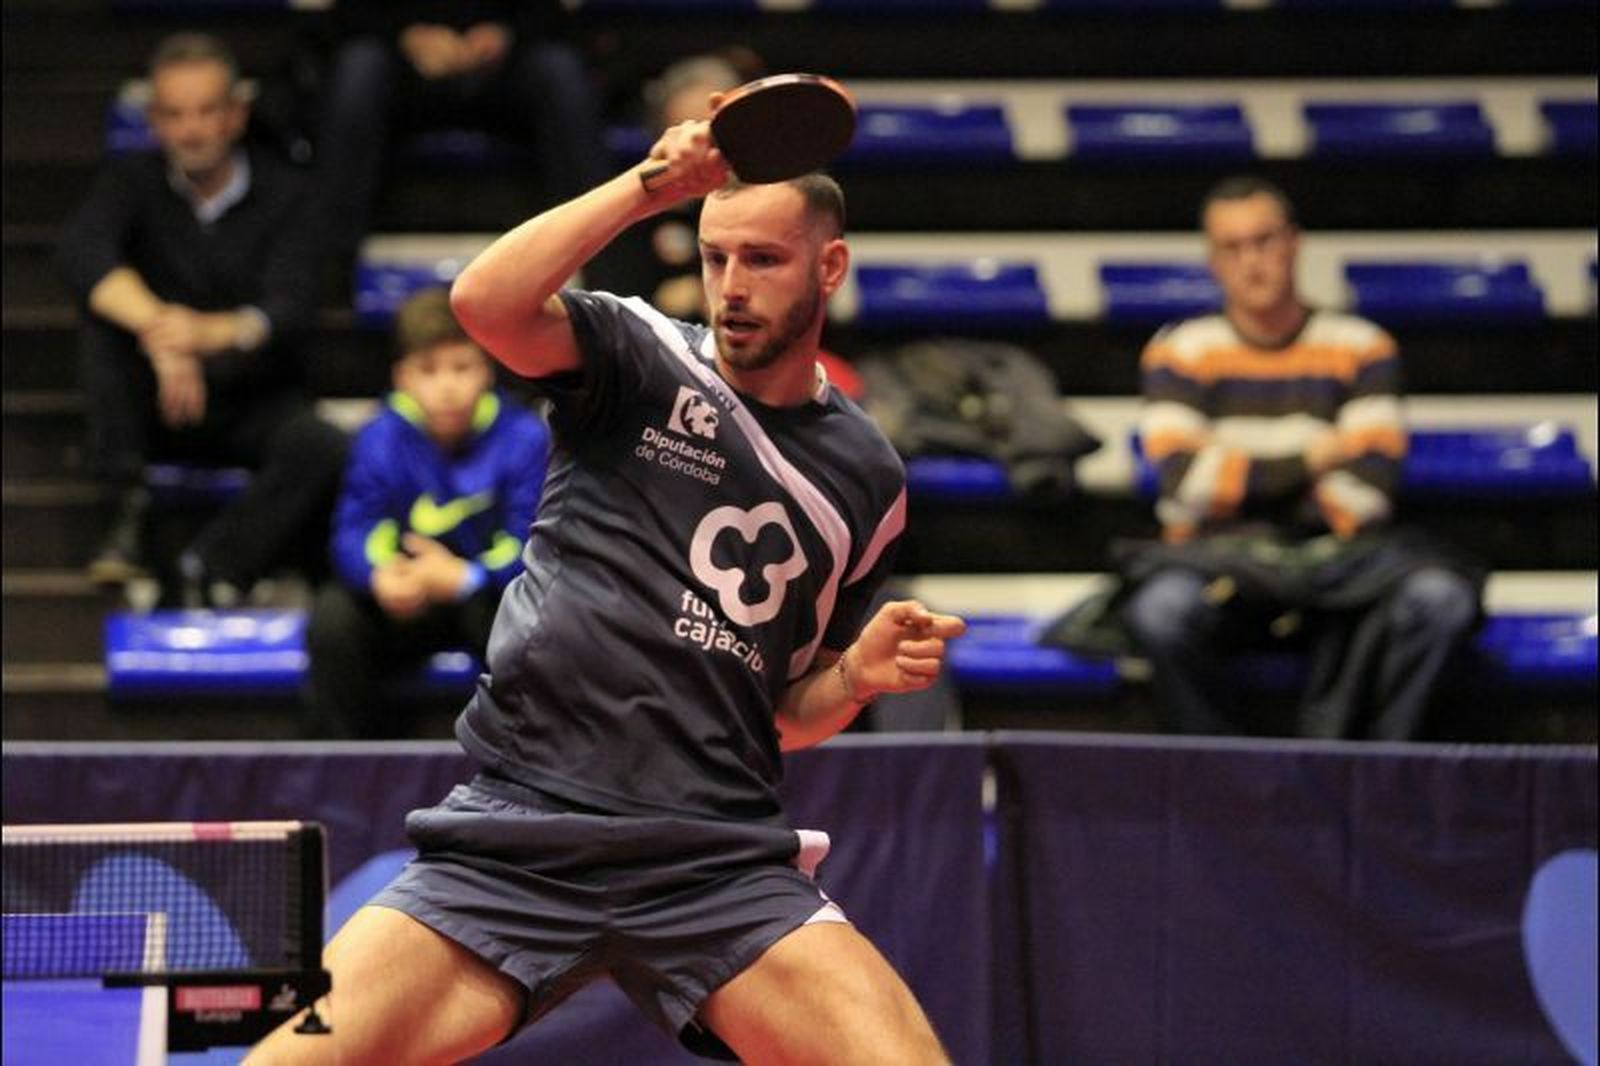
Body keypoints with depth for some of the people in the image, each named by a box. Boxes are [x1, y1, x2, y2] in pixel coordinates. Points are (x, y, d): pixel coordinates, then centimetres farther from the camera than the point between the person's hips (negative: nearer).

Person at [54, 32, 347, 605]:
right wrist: (157, 330, -41)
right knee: (103, 317, -27)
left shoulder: (284, 192, -2)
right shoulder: (134, 181, 1)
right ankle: (128, 511, -28)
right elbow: (79, 249, -22)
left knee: (320, 448, -33)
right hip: (154, 406, 1)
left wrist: (216, 332, -42)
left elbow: (291, 310, -17)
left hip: (255, 405, -1)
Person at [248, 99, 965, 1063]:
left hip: (720, 864, 2)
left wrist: (858, 674, 2)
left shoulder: (867, 480, 14)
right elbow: (486, 301, -17)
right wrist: (649, 186, -20)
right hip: (519, 835, -2)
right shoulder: (642, 357, 5)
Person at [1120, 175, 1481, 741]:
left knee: (1440, 597, -29)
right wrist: (1309, 461, -4)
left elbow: (1365, 494, -4)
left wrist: (1247, 483, -4)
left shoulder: (1361, 348, 7)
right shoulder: (1181, 353, 6)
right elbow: (1185, 487, -9)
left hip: (1334, 554, 1)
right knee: (1161, 608, -36)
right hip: (1220, 560, -1)